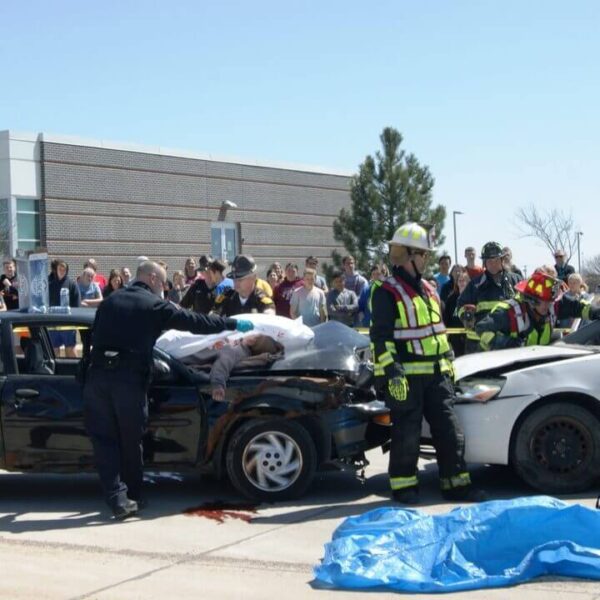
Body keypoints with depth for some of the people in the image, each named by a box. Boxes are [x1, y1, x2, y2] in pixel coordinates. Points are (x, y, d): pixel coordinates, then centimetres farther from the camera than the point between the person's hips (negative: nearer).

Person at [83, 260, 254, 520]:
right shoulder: (155, 306, 3)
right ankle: (132, 496, 23)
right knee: (131, 442, 11)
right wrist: (234, 324, 11)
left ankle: (118, 498, -5)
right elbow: (195, 322, 3)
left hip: (98, 375, 4)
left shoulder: (109, 302, 18)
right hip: (129, 379, -3)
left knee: (105, 440, 4)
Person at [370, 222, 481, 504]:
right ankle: (403, 485, 12)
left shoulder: (427, 289, 17)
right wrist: (392, 373, -21)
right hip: (406, 375, -7)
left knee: (449, 430, 7)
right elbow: (381, 337, -14)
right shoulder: (387, 292, -9)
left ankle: (456, 484, 15)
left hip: (436, 373, 8)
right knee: (407, 434, -1)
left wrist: (449, 362, 20)